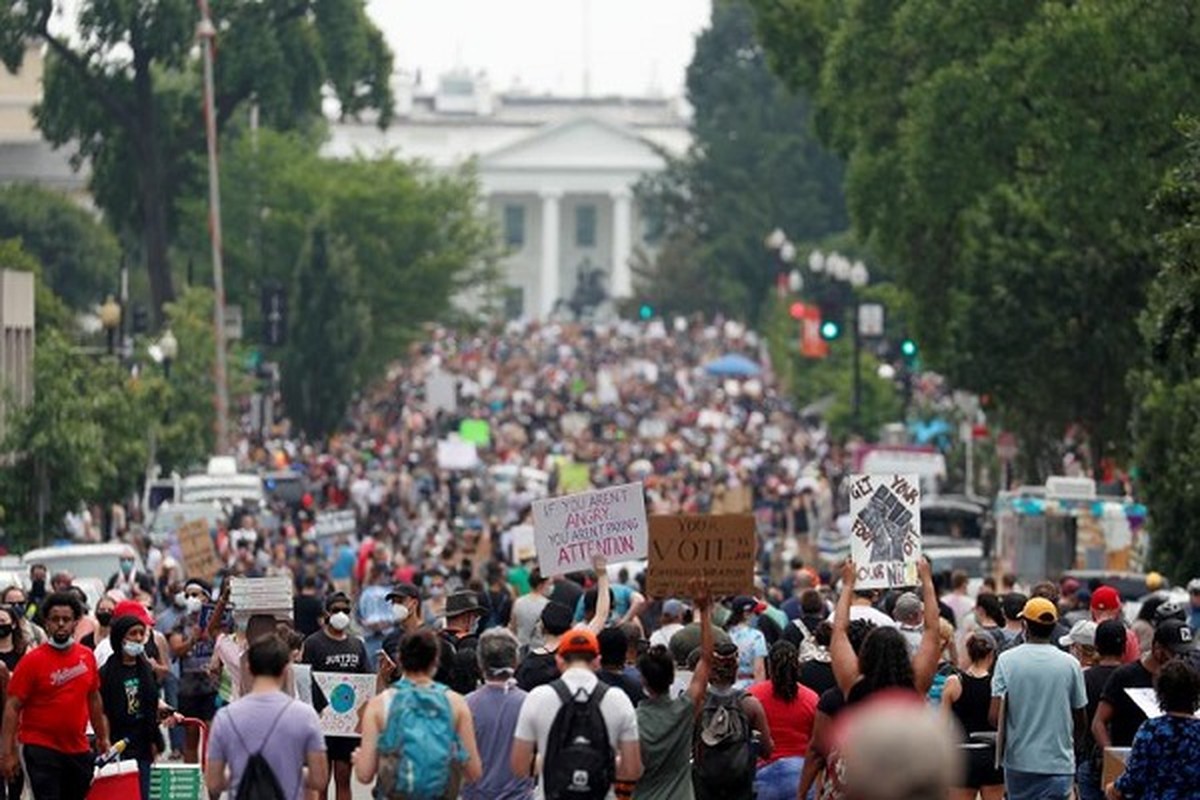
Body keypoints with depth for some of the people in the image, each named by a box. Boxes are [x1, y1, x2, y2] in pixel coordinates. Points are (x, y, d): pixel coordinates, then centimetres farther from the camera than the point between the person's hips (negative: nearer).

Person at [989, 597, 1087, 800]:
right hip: (1058, 762, -1)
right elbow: (1080, 722, 3)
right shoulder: (1070, 664, -4)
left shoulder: (1007, 660, -6)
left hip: (1018, 759, 1)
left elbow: (994, 717, -11)